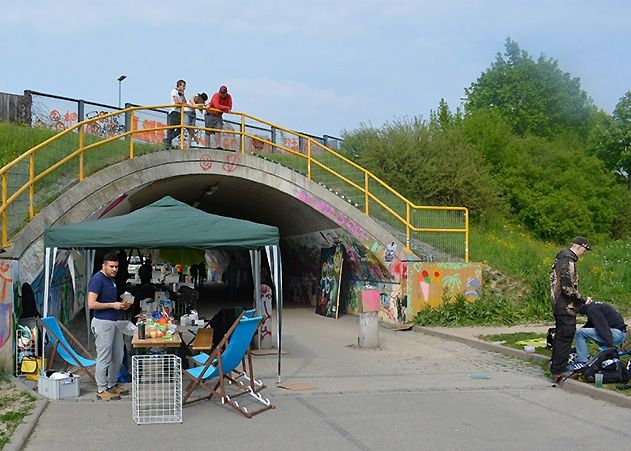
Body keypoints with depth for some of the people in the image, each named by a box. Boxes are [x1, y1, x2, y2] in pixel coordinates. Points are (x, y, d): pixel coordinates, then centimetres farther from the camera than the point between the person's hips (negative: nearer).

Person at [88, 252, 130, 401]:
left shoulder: (112, 279, 13)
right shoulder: (97, 279, -15)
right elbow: (91, 304, -22)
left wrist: (121, 305, 6)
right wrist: (113, 305, -20)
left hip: (114, 321, 9)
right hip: (103, 323, -9)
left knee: (118, 356, 15)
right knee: (104, 358, -1)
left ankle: (112, 385, 29)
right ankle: (101, 390, 9)